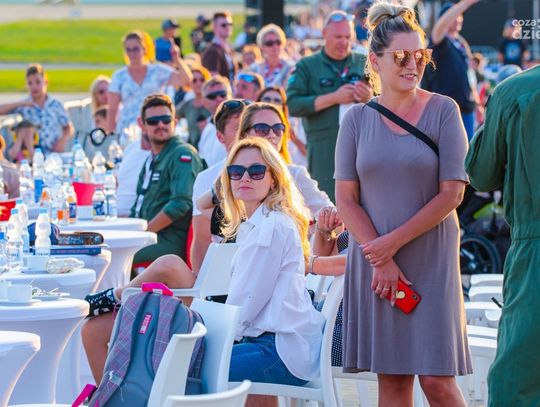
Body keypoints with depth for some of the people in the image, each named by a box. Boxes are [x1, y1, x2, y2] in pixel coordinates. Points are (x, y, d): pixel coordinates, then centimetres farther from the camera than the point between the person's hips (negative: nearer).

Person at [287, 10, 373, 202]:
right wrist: (334, 98, -12)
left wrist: (370, 98, -10)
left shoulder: (364, 64, 12)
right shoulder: (307, 66, 6)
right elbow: (292, 104, -6)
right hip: (324, 152, -2)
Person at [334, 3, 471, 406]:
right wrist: (381, 262, -8)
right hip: (373, 261, 2)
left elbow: (451, 193, -7)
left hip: (431, 262, -2)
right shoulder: (357, 119, 5)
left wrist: (393, 242, -10)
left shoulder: (443, 110, -2)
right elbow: (346, 198, 2)